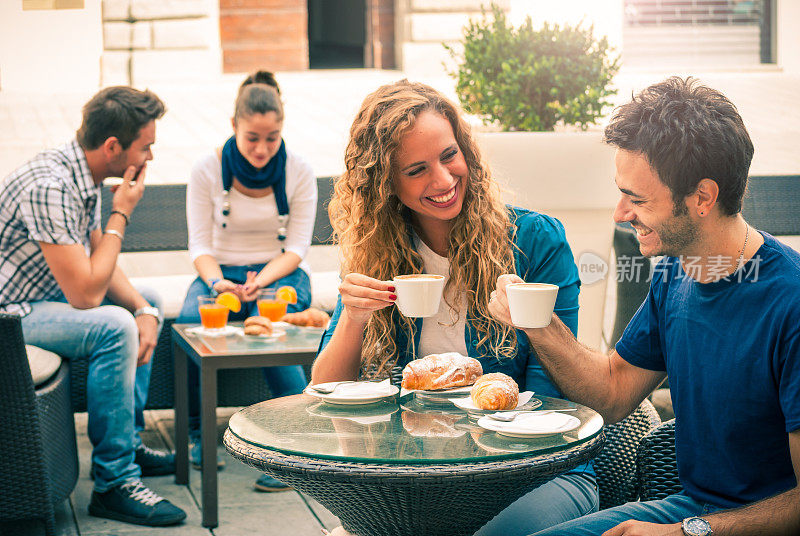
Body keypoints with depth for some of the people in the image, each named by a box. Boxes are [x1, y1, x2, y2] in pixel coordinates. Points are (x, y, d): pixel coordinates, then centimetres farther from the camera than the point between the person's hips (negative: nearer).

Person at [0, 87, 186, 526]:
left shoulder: (83, 177, 4)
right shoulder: (50, 186, -28)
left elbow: (100, 268, 11)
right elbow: (85, 293, -29)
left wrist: (143, 309, -7)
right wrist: (121, 215, -20)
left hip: (42, 297, 11)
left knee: (145, 303, 18)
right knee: (113, 326, -30)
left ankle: (125, 442, 20)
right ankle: (113, 482, -19)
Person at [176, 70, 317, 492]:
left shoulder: (298, 171, -4)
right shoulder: (207, 170, -4)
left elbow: (297, 247, -5)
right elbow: (200, 243, -3)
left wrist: (262, 280, -24)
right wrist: (216, 282, -25)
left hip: (281, 273, -1)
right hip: (221, 272, 1)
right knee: (190, 323, -33)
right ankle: (199, 434, -15)